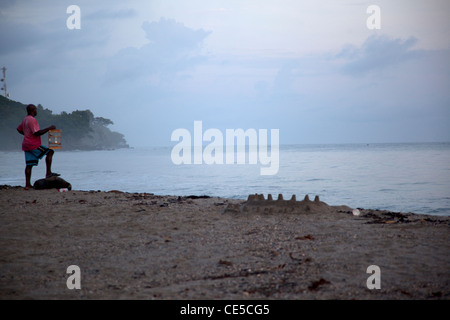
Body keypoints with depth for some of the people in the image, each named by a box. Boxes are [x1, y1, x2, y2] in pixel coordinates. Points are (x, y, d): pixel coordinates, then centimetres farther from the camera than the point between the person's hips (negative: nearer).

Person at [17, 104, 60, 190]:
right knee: (50, 152, -6)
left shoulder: (25, 120, 17)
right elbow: (37, 133, -23)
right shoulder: (32, 120, -14)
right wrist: (49, 128, -19)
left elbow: (19, 129, 32)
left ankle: (27, 184, 6)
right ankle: (48, 173, -13)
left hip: (26, 145, 10)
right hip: (33, 145, -10)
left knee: (29, 165, 8)